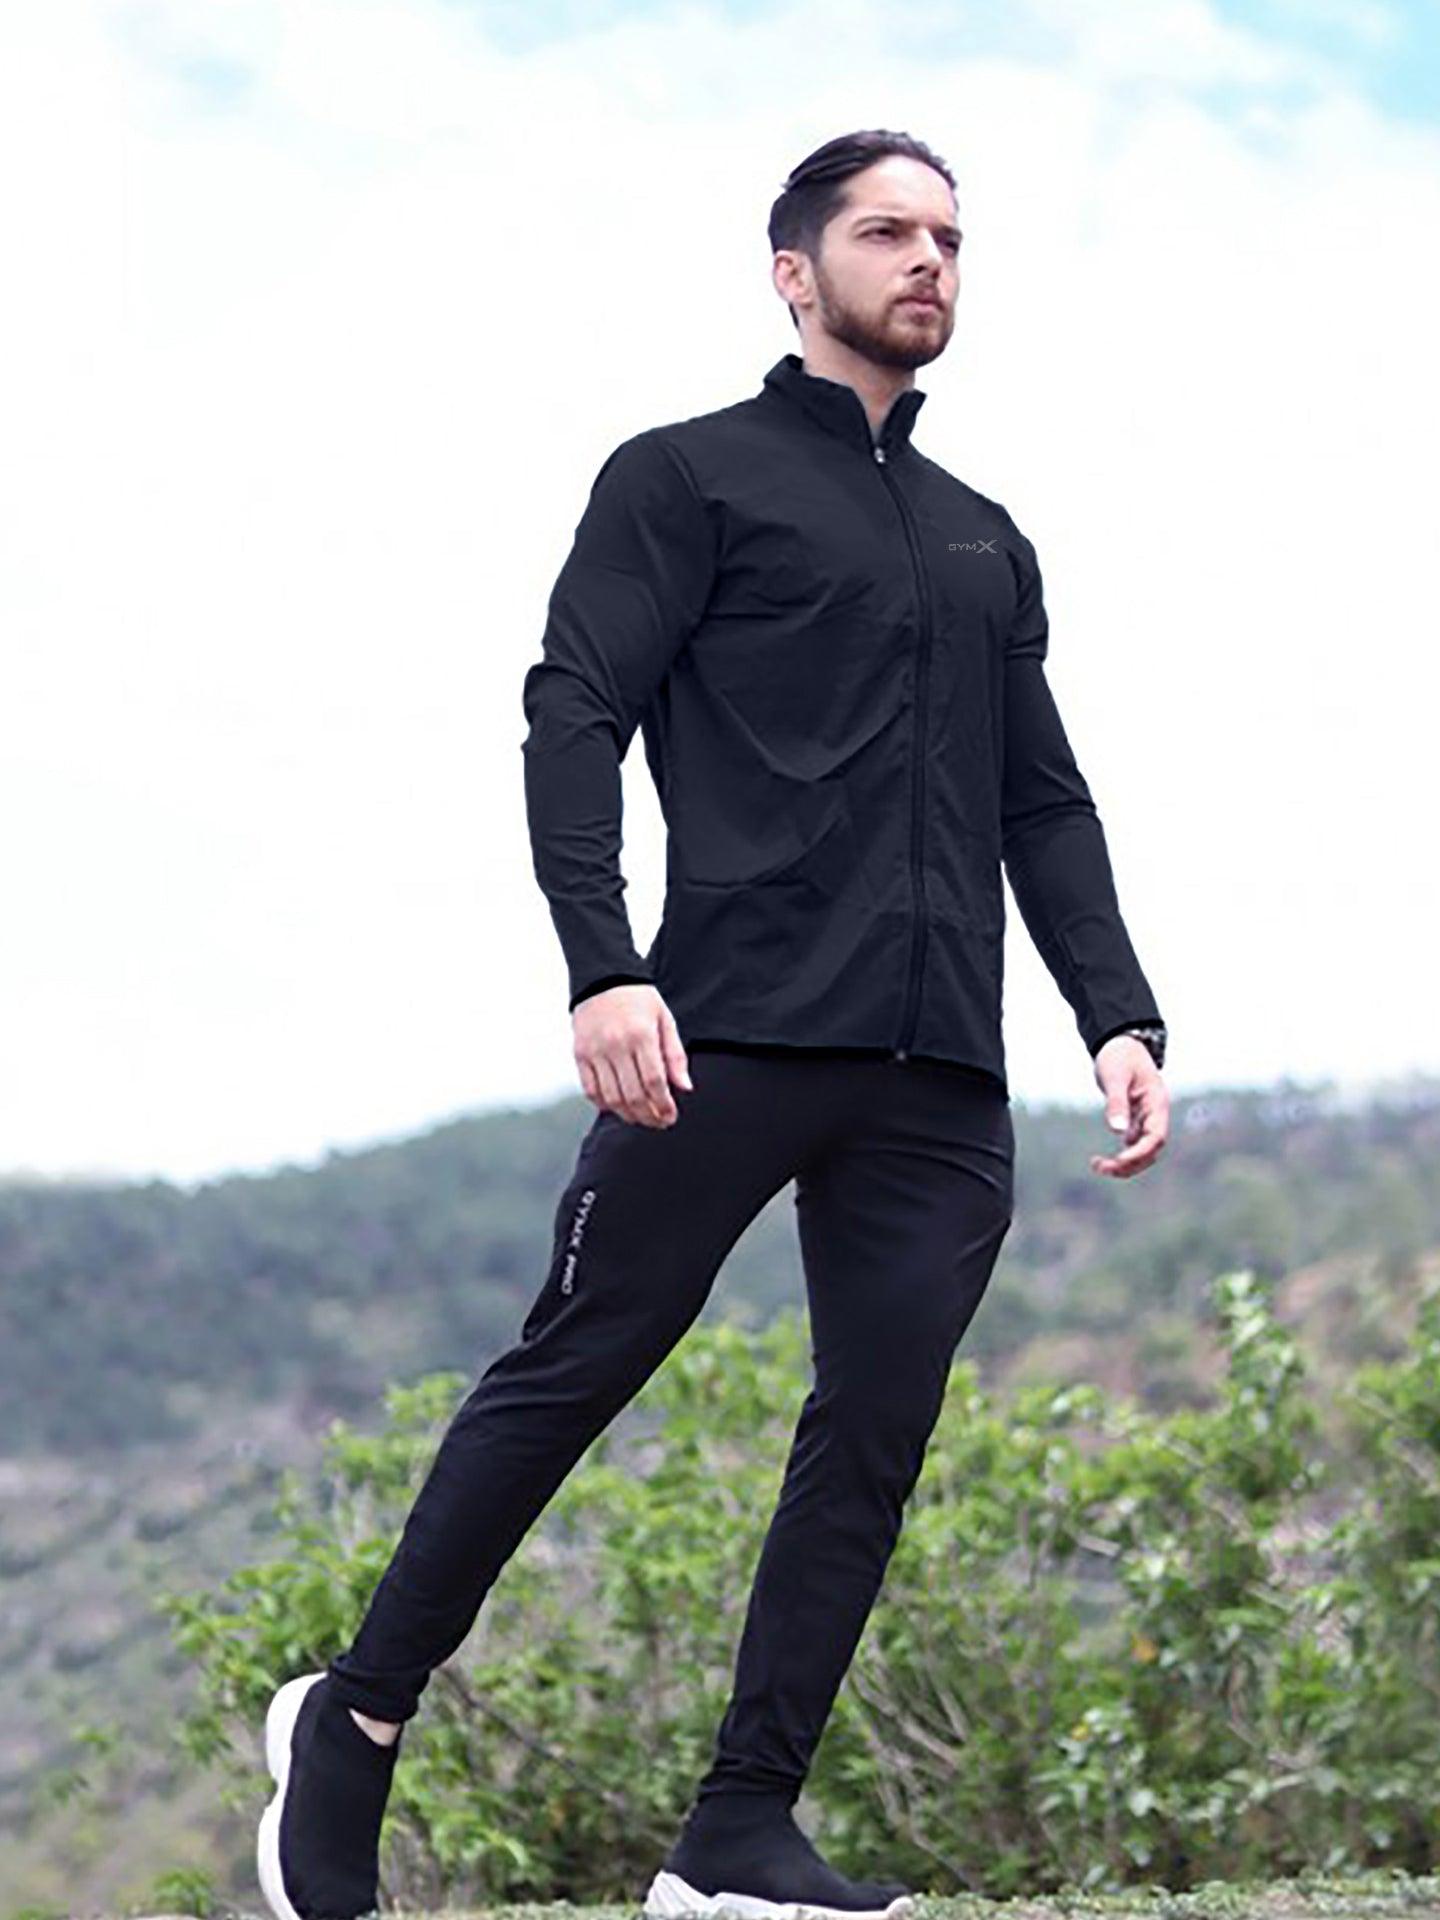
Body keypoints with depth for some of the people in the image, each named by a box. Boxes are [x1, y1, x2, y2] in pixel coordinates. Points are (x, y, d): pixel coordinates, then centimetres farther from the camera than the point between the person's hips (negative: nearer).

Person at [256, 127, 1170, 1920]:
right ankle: (355, 1720, 12)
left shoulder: (987, 544, 25)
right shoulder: (687, 476, 7)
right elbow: (573, 717, -3)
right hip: (732, 1032, -5)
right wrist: (604, 969, -17)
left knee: (874, 1437, -1)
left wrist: (1119, 1014, 10)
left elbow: (1046, 808, 24)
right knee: (575, 1370, -3)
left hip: (939, 1079, 5)